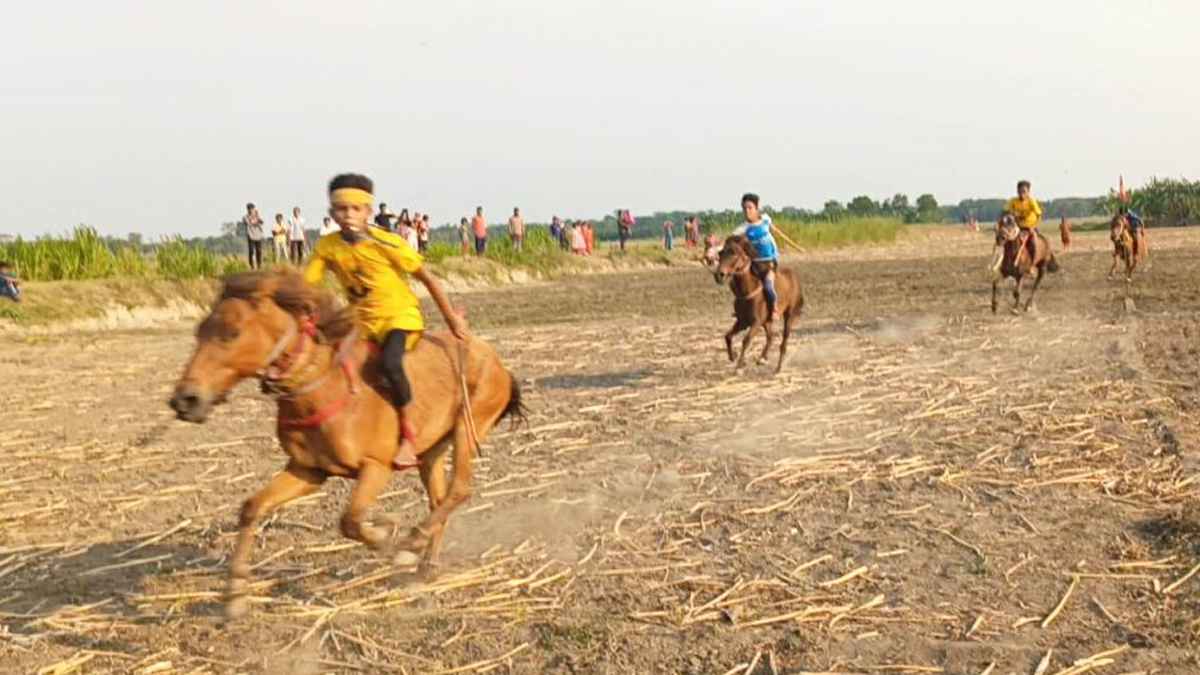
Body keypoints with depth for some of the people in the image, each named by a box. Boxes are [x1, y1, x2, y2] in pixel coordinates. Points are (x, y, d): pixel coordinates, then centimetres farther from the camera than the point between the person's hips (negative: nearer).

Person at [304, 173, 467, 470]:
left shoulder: (386, 243, -15)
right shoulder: (327, 247, -4)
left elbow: (427, 279, -8)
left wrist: (451, 317, -4)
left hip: (400, 315, -6)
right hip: (361, 321, 6)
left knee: (389, 362, -34)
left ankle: (408, 432, -17)